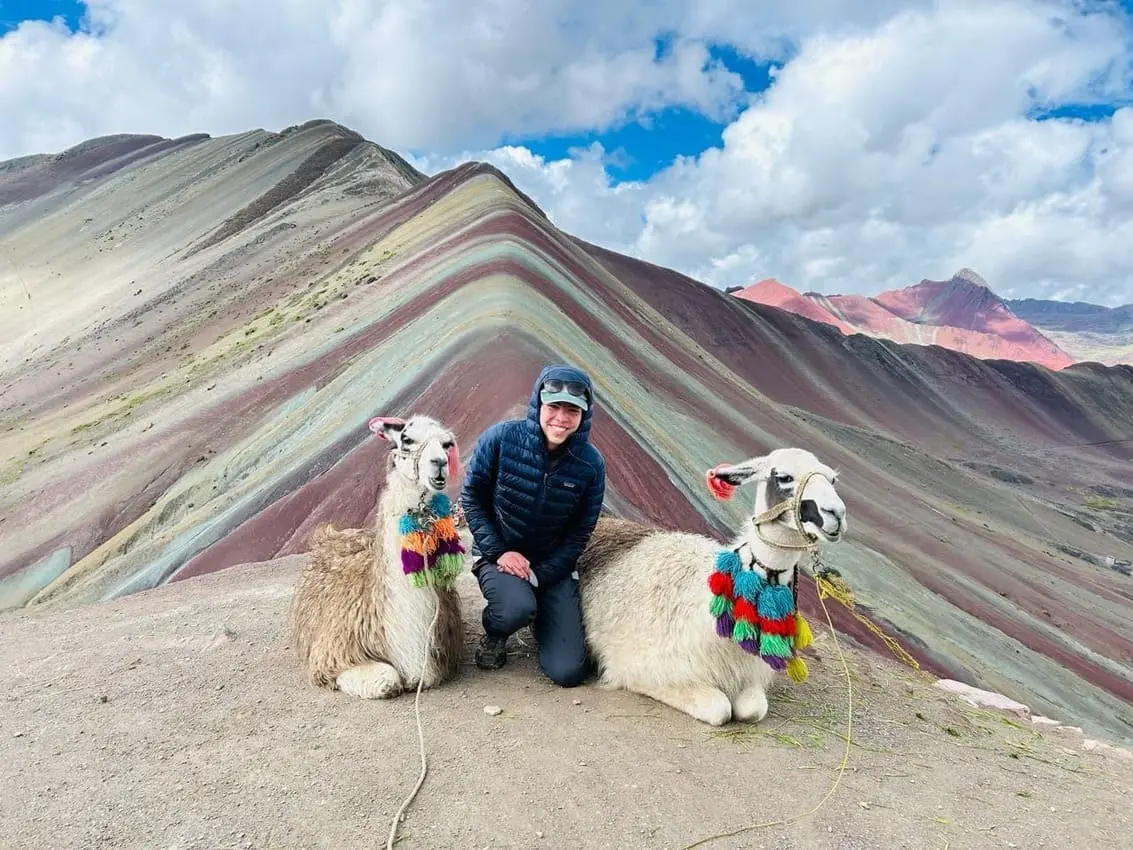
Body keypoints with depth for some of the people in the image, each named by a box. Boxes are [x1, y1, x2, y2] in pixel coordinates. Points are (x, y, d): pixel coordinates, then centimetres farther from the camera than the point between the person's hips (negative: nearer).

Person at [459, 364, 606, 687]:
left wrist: (539, 575, -16)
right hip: (498, 554, -1)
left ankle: (540, 616, 27)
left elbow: (580, 531, -5)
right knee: (517, 608, -36)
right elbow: (471, 497, -6)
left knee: (568, 672, -7)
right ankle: (494, 635, 4)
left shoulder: (591, 463, -12)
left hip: (553, 563, 2)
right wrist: (498, 552, -15)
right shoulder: (501, 438, -16)